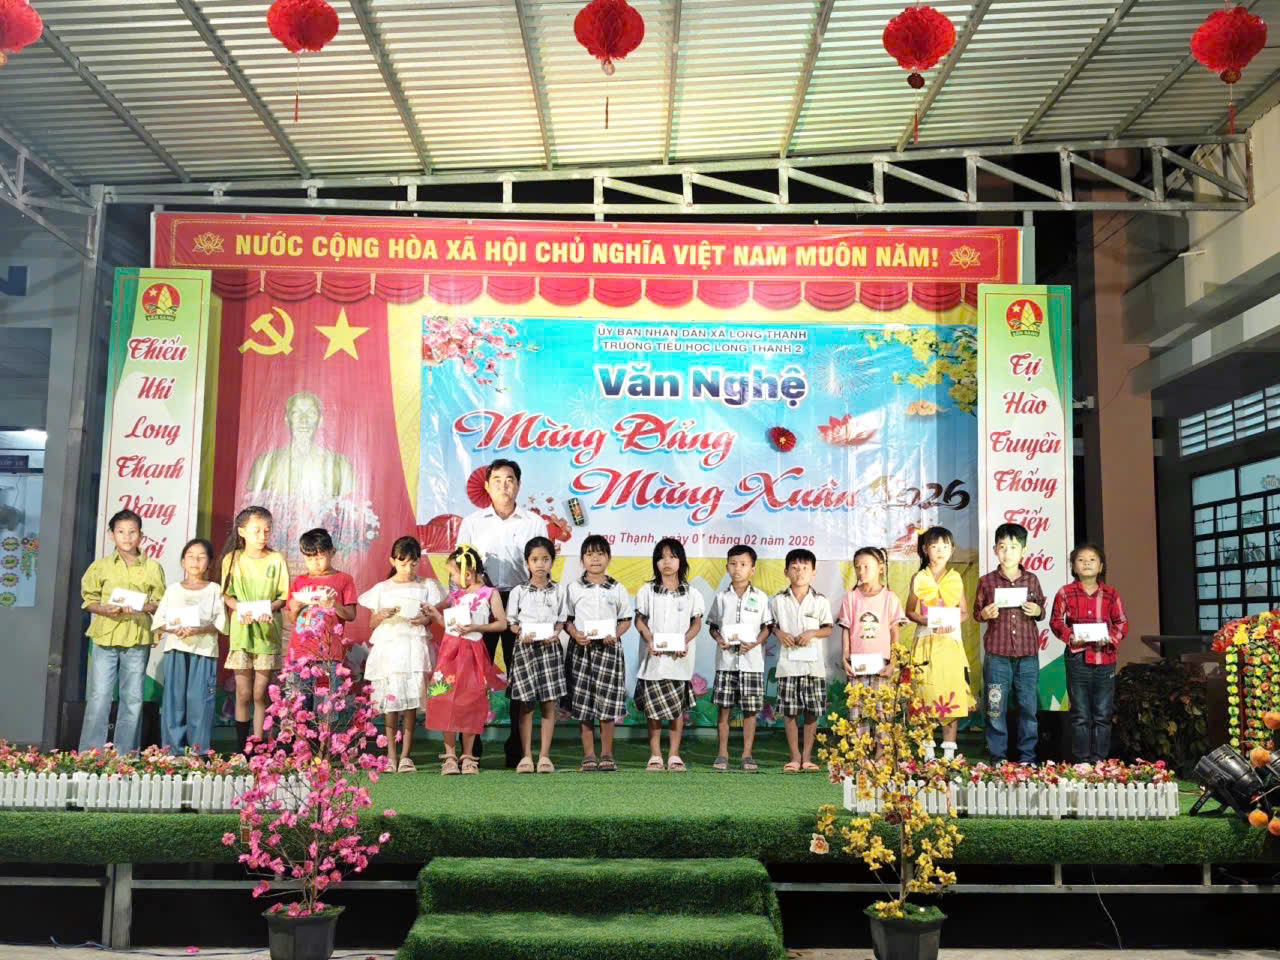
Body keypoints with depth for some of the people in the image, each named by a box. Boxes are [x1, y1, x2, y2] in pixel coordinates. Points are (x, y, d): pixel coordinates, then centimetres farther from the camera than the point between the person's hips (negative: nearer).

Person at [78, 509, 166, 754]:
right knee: (99, 697, -2)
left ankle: (126, 755, 11)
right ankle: (90, 753, 5)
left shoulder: (153, 568, 6)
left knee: (133, 699, 3)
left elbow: (160, 603, 7)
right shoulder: (101, 566, 6)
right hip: (105, 637, 0)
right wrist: (104, 609, -12)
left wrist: (141, 607, -13)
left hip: (138, 640, 1)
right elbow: (88, 599, 8)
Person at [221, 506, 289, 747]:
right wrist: (241, 610, -14)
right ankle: (241, 746, 13)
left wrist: (268, 609, -18)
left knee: (260, 693, 1)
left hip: (268, 631, 0)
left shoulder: (276, 560, 1)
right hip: (241, 630, 1)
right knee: (243, 693, 4)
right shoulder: (232, 559, 3)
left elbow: (283, 596, 1)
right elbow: (227, 595, 5)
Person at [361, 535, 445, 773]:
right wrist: (382, 615, -8)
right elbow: (372, 623, 13)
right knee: (390, 702, -4)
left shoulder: (426, 586, 11)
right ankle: (391, 755, 3)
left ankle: (406, 755, 3)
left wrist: (426, 619, -11)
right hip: (388, 647, 0)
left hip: (414, 646, 0)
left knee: (410, 701, -4)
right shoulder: (382, 588, 12)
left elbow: (434, 616, 11)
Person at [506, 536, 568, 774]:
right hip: (525, 647, -1)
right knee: (526, 704, 1)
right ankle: (526, 755, 9)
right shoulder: (519, 591, 2)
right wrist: (521, 633, -15)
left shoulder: (558, 590, 5)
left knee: (549, 703, 1)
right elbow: (510, 621, 4)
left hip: (550, 647, 1)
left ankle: (545, 755, 8)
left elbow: (562, 618, 8)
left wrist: (556, 633, -11)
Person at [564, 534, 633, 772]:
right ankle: (588, 755, 10)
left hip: (609, 648, 0)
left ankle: (607, 755, 12)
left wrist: (615, 635, -11)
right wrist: (575, 634, -13)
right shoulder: (574, 588, 4)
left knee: (608, 704, 0)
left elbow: (626, 619, 7)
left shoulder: (617, 589, 5)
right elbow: (566, 618, 6)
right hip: (581, 648, 0)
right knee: (582, 703, 1)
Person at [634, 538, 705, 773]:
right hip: (653, 659, 0)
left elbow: (697, 623, 7)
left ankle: (674, 755, 14)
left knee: (678, 708, 4)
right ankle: (655, 755, 12)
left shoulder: (691, 594, 4)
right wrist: (649, 639, -13)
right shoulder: (647, 591, 3)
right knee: (653, 708, 3)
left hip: (679, 659, 1)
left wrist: (685, 640, -11)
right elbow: (639, 620, 4)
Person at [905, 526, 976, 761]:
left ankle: (949, 750, 9)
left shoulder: (955, 578, 8)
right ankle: (928, 752, 6)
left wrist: (952, 623, -11)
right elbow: (910, 611, 5)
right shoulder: (919, 579, 4)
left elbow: (965, 612, 10)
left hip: (951, 642, 1)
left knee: (952, 696, -1)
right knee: (926, 696, -3)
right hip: (926, 642, -1)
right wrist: (929, 623, -12)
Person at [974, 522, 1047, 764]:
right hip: (997, 654, -1)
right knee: (996, 708, 2)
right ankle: (998, 759, 12)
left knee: (1029, 707, 7)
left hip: (1028, 654, 2)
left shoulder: (1032, 580, 7)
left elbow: (1041, 608, 15)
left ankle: (1027, 758, 18)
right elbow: (977, 611, 9)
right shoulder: (987, 581, 2)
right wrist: (984, 614, -12)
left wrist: (1038, 611, -6)